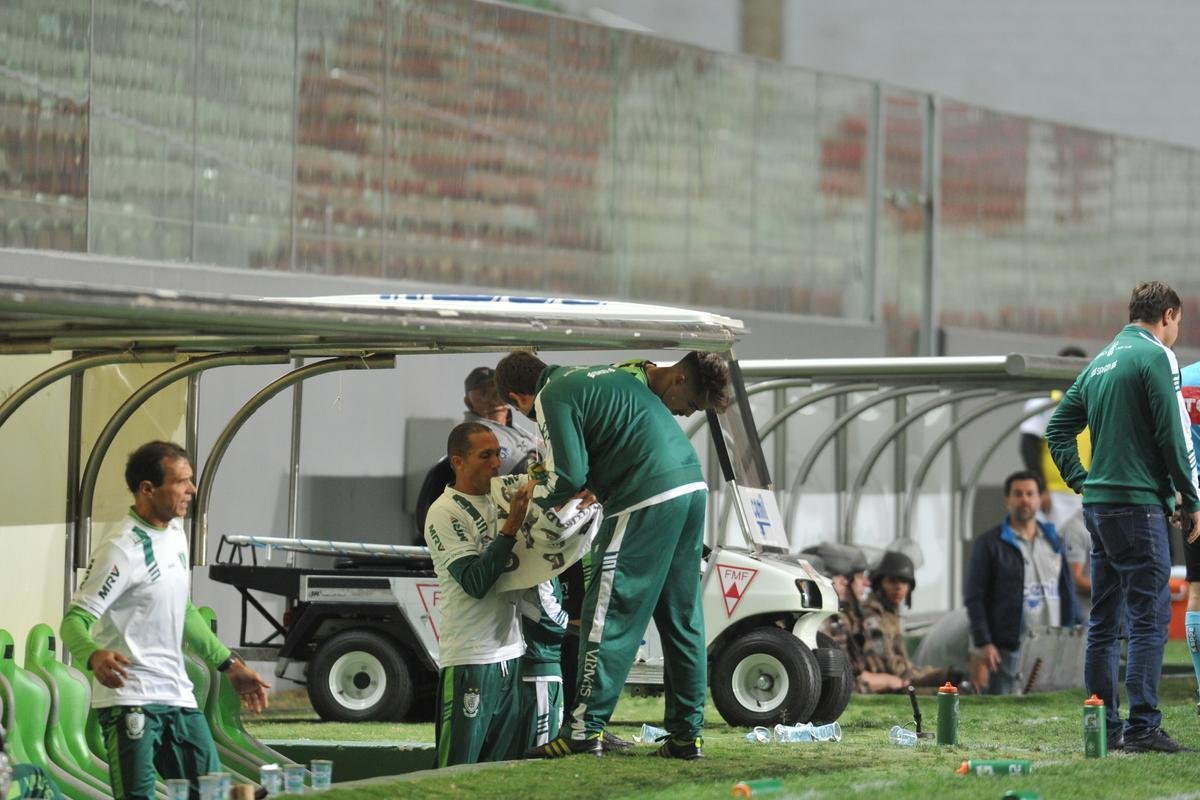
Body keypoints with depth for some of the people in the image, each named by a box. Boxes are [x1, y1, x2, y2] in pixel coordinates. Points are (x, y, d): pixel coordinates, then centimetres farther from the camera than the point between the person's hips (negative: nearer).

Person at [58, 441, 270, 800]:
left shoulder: (176, 534, 12)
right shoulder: (122, 551, -15)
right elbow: (75, 620, -19)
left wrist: (229, 664, 24)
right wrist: (94, 656, -41)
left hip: (179, 698, 9)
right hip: (130, 701, -9)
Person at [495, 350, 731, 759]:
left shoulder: (553, 396, -3)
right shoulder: (618, 373, 23)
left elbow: (569, 476, -11)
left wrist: (535, 500, 10)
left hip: (647, 500, -9)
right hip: (692, 486, 9)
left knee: (608, 615, -3)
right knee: (682, 619, 12)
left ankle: (586, 730, -4)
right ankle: (686, 735, 16)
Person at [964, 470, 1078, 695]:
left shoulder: (1053, 540, 16)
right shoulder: (989, 544, 2)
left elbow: (1068, 591, 18)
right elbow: (974, 598, -3)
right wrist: (983, 644, -12)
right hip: (1008, 650, -4)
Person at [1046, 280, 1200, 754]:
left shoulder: (1100, 362, 16)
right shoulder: (1155, 357, -8)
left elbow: (1058, 427, 18)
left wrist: (1080, 480, 15)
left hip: (1098, 503, 8)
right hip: (1139, 505, -8)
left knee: (1104, 621, 11)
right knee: (1150, 618, -7)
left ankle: (1104, 725, 13)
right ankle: (1142, 727, -11)